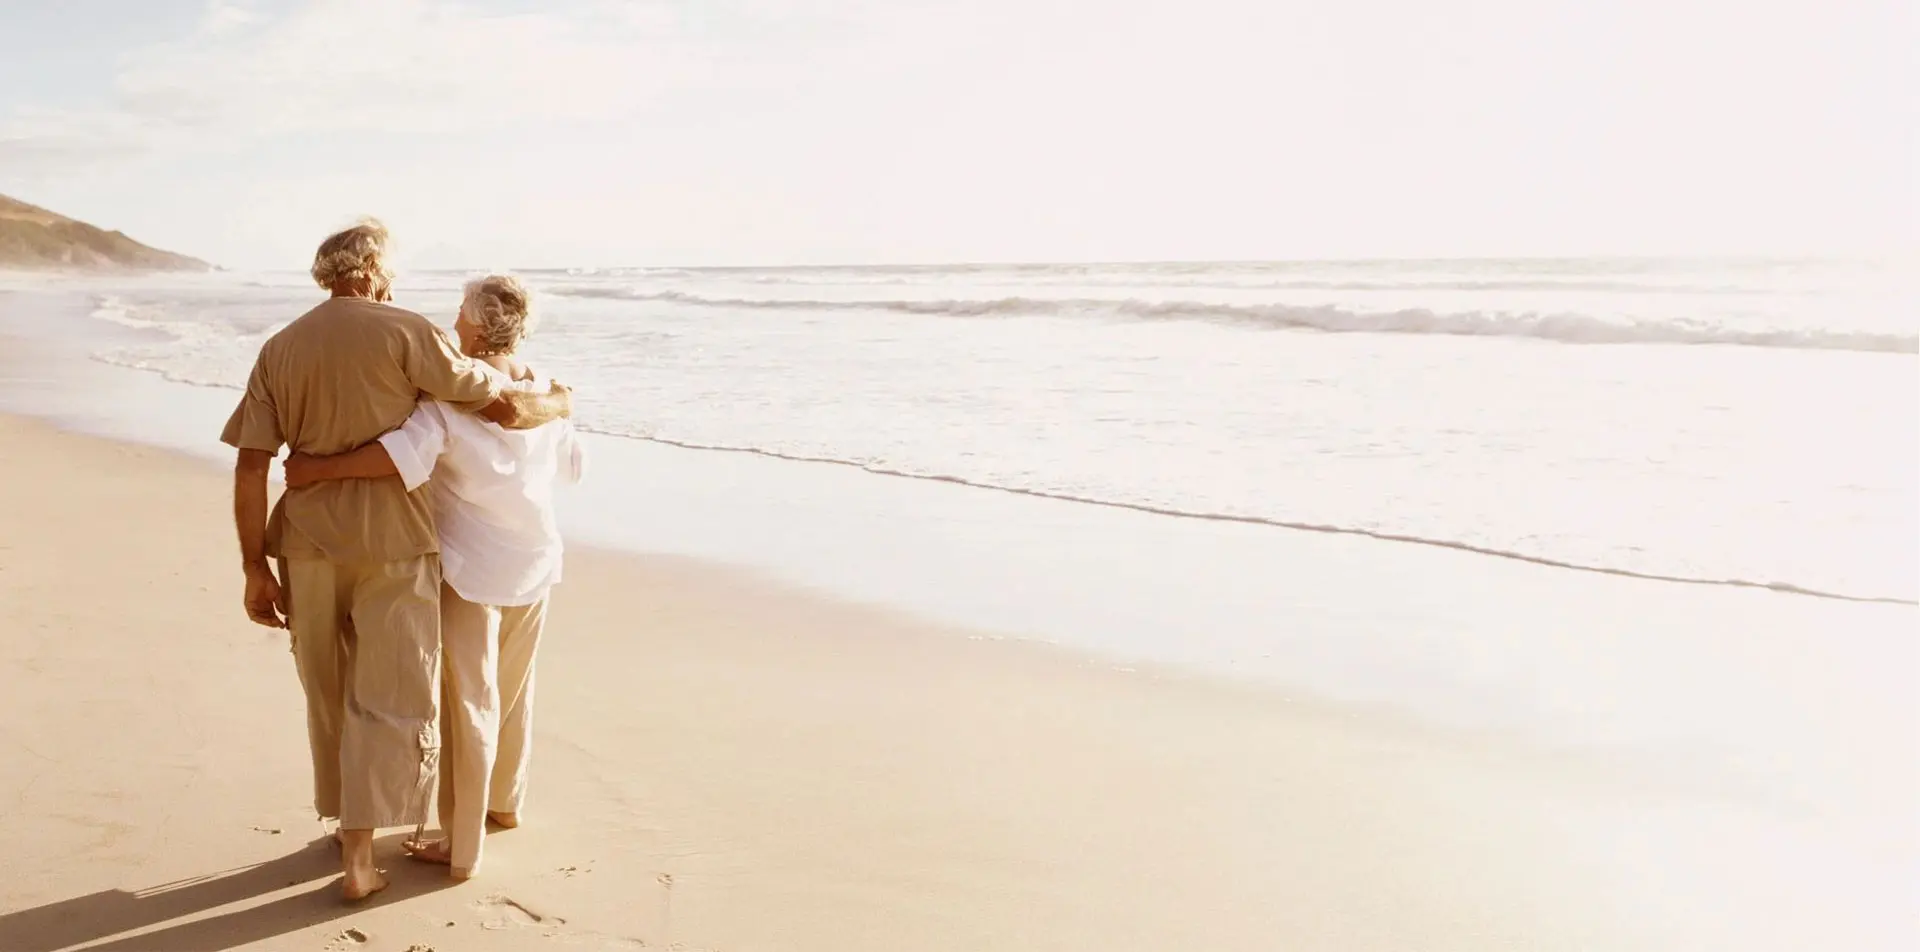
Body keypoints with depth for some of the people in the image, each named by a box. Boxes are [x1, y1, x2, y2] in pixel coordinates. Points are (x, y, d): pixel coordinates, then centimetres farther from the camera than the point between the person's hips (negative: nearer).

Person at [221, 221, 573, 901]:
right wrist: (560, 402, 12)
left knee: (329, 697, 19)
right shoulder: (405, 332, -7)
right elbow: (505, 409, -9)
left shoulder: (279, 349, 6)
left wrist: (256, 570, 5)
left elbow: (250, 468, 1)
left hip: (308, 544, 5)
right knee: (392, 699, 3)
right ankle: (358, 856, 1)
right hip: (390, 540, -5)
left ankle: (349, 825, 33)